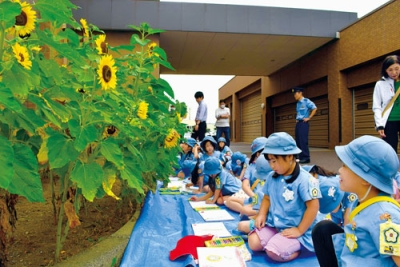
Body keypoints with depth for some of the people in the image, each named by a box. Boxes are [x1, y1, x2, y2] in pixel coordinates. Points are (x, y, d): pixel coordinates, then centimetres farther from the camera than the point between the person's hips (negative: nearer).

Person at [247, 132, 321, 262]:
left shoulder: (304, 179, -18)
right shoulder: (271, 177, 3)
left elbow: (313, 206, -18)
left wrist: (299, 230, -17)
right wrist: (262, 215, -3)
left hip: (293, 229, -6)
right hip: (273, 225, 7)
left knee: (273, 252, -24)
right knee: (253, 243, -11)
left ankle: (298, 248, 4)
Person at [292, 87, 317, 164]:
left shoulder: (306, 101, -7)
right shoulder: (298, 103, 15)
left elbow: (314, 108, -14)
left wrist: (309, 118, -12)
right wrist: (296, 119, 14)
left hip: (303, 123, -8)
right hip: (298, 123, 8)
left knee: (303, 140, -10)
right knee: (298, 141, 7)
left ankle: (306, 158, -5)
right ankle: (301, 157, 14)